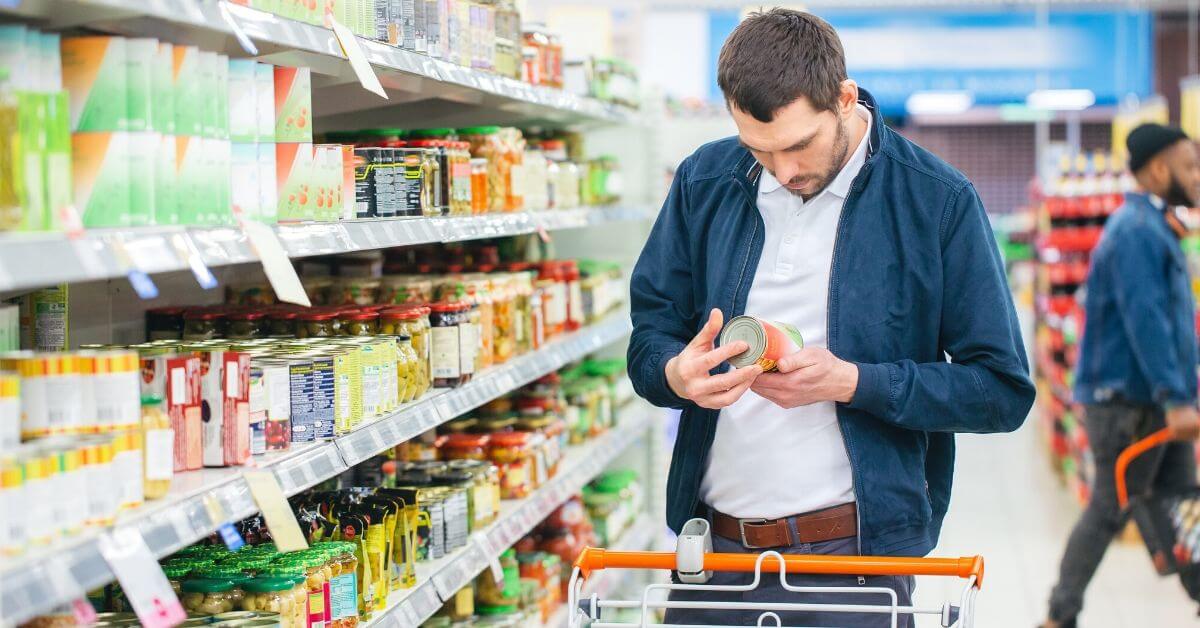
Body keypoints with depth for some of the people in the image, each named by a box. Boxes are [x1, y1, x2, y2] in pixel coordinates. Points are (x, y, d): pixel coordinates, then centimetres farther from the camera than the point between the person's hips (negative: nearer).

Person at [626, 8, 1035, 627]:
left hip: (852, 553, -3)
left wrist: (850, 382, -18)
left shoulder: (937, 202, -7)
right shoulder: (704, 182, 3)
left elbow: (1002, 390, -6)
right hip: (712, 545, 3)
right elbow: (647, 338, 9)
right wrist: (676, 373, -16)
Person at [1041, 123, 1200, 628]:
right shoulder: (1137, 232, -16)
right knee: (1110, 511, -3)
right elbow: (1145, 321, -25)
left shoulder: (1155, 229, 17)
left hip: (1157, 403, 10)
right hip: (1128, 401, -10)